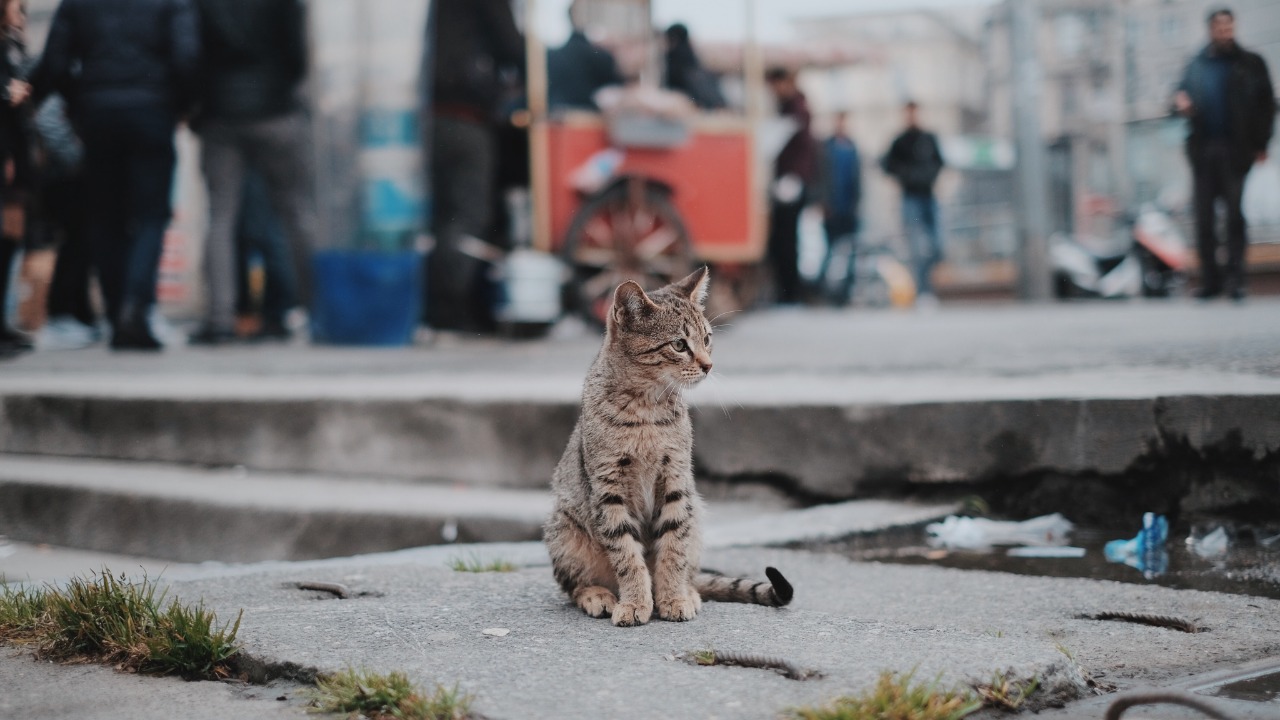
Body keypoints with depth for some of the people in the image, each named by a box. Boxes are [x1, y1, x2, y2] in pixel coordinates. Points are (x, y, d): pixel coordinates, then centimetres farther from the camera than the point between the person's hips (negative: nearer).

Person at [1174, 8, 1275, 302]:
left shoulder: (1250, 64, 4)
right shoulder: (1197, 65, 14)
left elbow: (1267, 104, 2)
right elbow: (1182, 93, 20)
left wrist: (1260, 144, -6)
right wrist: (1180, 102, -5)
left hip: (1236, 149, -3)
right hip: (1203, 148, 3)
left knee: (1235, 214, -6)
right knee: (1203, 216, 1)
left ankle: (1234, 277, -5)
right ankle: (1210, 278, 7)